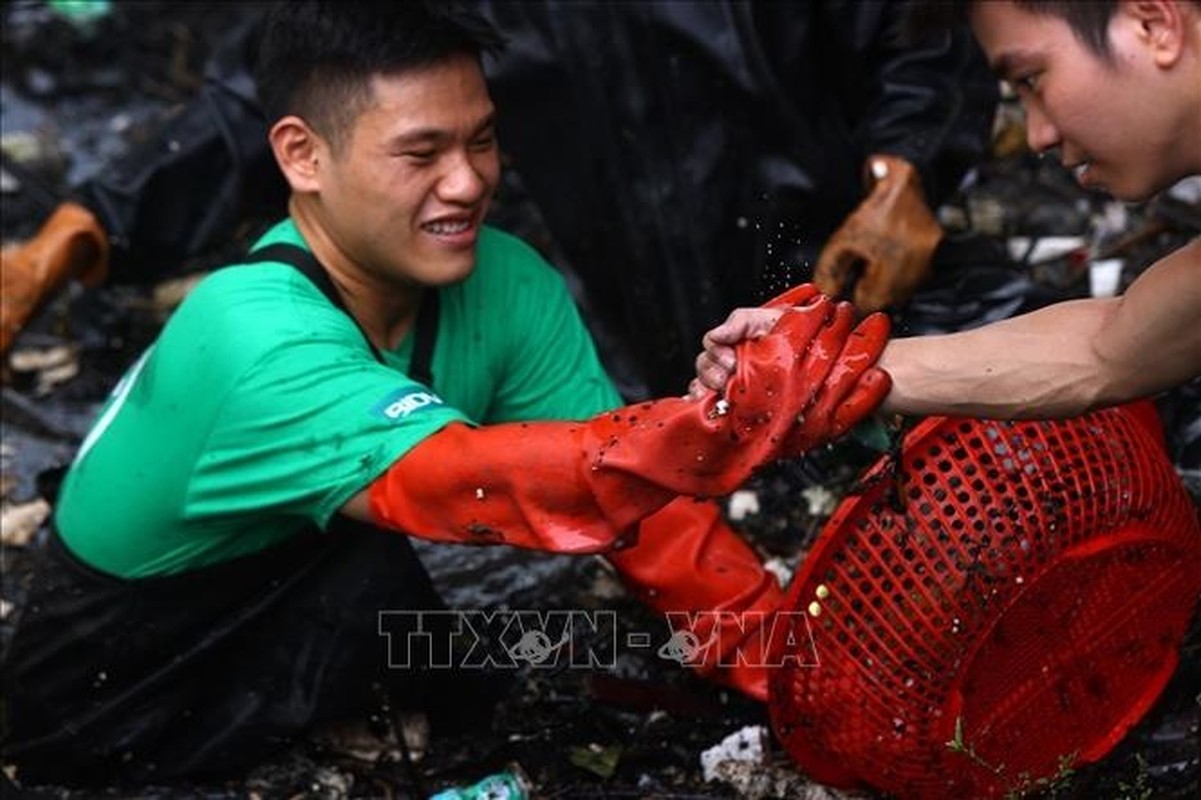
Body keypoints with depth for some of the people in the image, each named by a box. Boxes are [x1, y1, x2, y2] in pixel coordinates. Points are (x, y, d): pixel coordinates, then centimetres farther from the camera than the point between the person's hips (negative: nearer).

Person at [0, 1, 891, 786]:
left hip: (291, 628, 6)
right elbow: (473, 485, -45)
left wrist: (803, 683, -23)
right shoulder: (256, 337, -31)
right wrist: (738, 424, -58)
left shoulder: (506, 284, -13)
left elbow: (634, 499, -12)